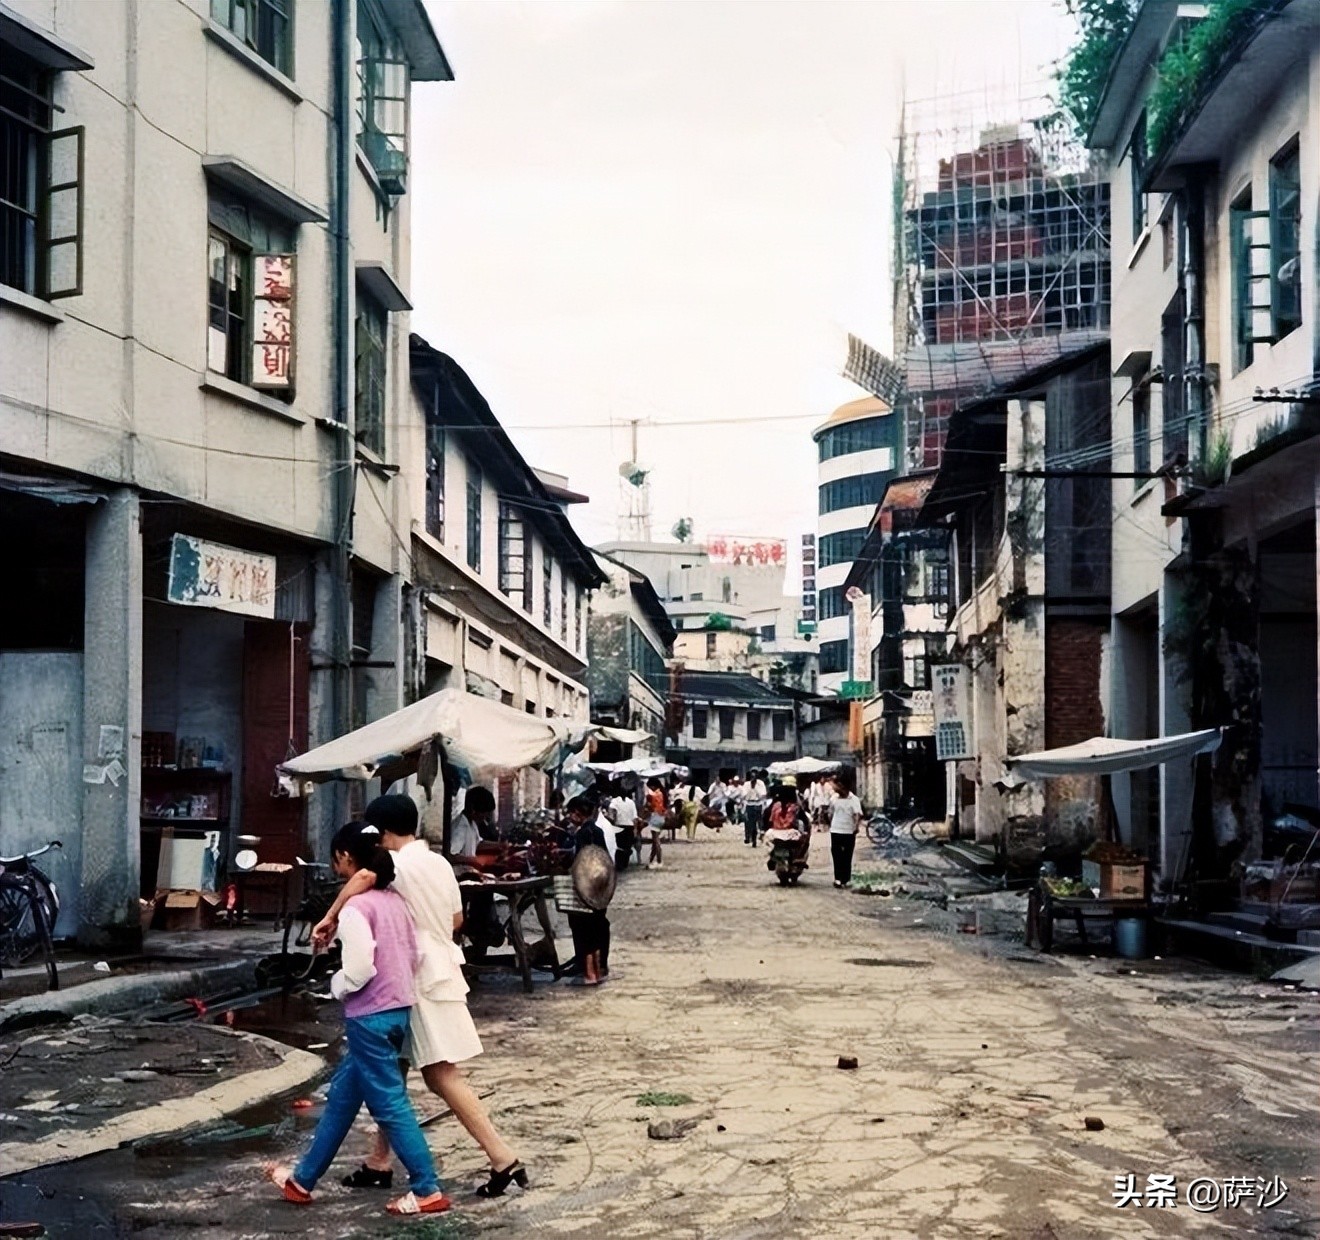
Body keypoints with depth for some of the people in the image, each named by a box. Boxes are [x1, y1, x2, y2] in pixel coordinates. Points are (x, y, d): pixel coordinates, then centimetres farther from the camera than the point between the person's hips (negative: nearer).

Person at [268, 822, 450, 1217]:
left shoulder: (355, 907, -17)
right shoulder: (395, 900, 8)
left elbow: (359, 968, -22)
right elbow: (415, 955, 10)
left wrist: (337, 986, -3)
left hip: (369, 1015, -9)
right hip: (398, 1008, 9)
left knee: (389, 1104, -1)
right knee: (342, 1096, 17)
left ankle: (428, 1191, 3)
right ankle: (303, 1179, 28)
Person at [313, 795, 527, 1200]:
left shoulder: (400, 863, -15)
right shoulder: (439, 863, 10)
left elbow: (363, 877, -35)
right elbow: (457, 919, 18)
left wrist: (329, 918, -25)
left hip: (423, 979, -9)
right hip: (439, 967, 9)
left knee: (442, 1074, -8)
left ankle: (504, 1159, -10)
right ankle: (379, 1163, 23)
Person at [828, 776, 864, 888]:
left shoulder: (853, 799, -9)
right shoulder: (834, 799, 5)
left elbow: (858, 815, -19)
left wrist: (856, 827, -31)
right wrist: (831, 825, 15)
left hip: (849, 832, -3)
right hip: (835, 831, 3)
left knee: (847, 857, 5)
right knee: (836, 855, 0)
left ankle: (844, 880, 12)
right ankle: (838, 878, 3)